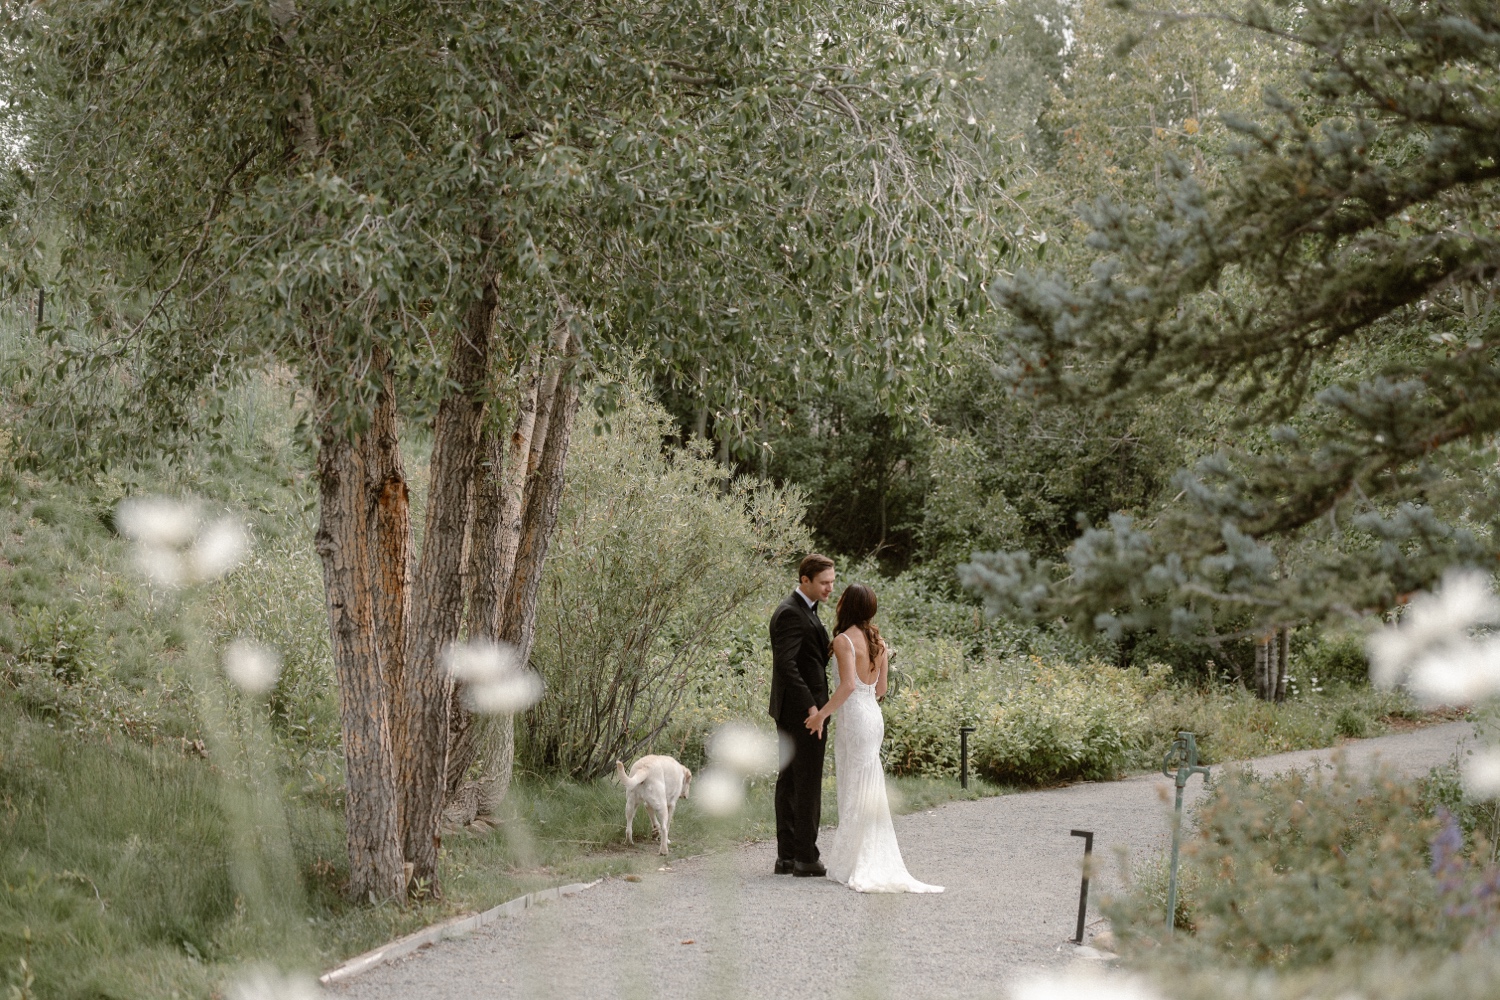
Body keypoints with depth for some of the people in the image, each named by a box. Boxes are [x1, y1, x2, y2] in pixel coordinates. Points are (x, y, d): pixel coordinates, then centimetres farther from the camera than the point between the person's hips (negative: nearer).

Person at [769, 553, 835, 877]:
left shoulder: (805, 610, 17)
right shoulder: (791, 613, -16)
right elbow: (785, 664, -24)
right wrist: (811, 707, -26)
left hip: (794, 714, 11)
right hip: (802, 711, -11)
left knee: (790, 783, 11)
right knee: (808, 785, -8)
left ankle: (786, 856, 15)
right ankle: (806, 859, -6)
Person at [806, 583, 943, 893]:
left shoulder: (844, 640, -12)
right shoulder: (878, 641, 10)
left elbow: (848, 685, -22)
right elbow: (880, 688, 12)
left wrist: (821, 714, -17)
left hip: (854, 717, -7)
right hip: (874, 715, 7)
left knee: (854, 792, -3)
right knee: (868, 791, 12)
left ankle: (850, 865, 1)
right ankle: (876, 864, 14)